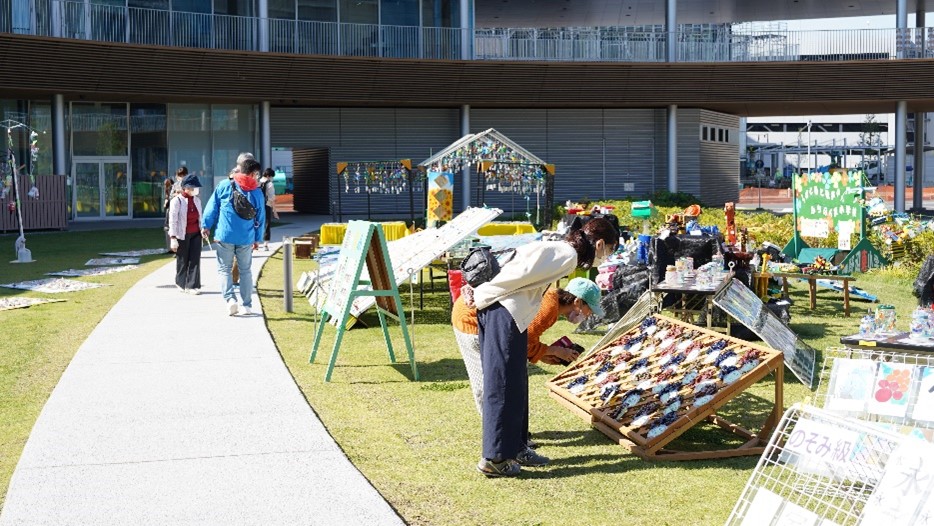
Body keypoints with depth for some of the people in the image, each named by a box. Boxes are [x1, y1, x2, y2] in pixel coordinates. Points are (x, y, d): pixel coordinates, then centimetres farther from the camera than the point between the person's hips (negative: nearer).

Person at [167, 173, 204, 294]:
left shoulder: (197, 200, 7)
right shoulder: (177, 200, -10)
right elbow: (172, 220, -12)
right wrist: (173, 238, -15)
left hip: (196, 234, 5)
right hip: (182, 235, -5)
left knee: (195, 260, -3)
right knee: (182, 260, 6)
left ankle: (192, 285, -2)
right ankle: (181, 283, 24)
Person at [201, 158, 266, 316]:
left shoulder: (225, 185, -4)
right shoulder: (257, 193, 1)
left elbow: (212, 206, -2)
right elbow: (260, 218, 7)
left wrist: (206, 225, 9)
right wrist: (257, 239, 18)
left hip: (225, 236, -1)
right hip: (246, 238, 1)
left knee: (224, 268, 8)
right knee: (245, 270, 14)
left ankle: (230, 298, -12)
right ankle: (247, 305, 14)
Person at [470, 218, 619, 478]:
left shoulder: (559, 248, 22)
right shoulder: (568, 255, -7)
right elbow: (524, 273, -16)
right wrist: (484, 296, -10)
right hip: (506, 312, -10)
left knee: (515, 384, 17)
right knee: (504, 386, -3)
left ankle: (516, 447, 27)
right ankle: (494, 458, 3)